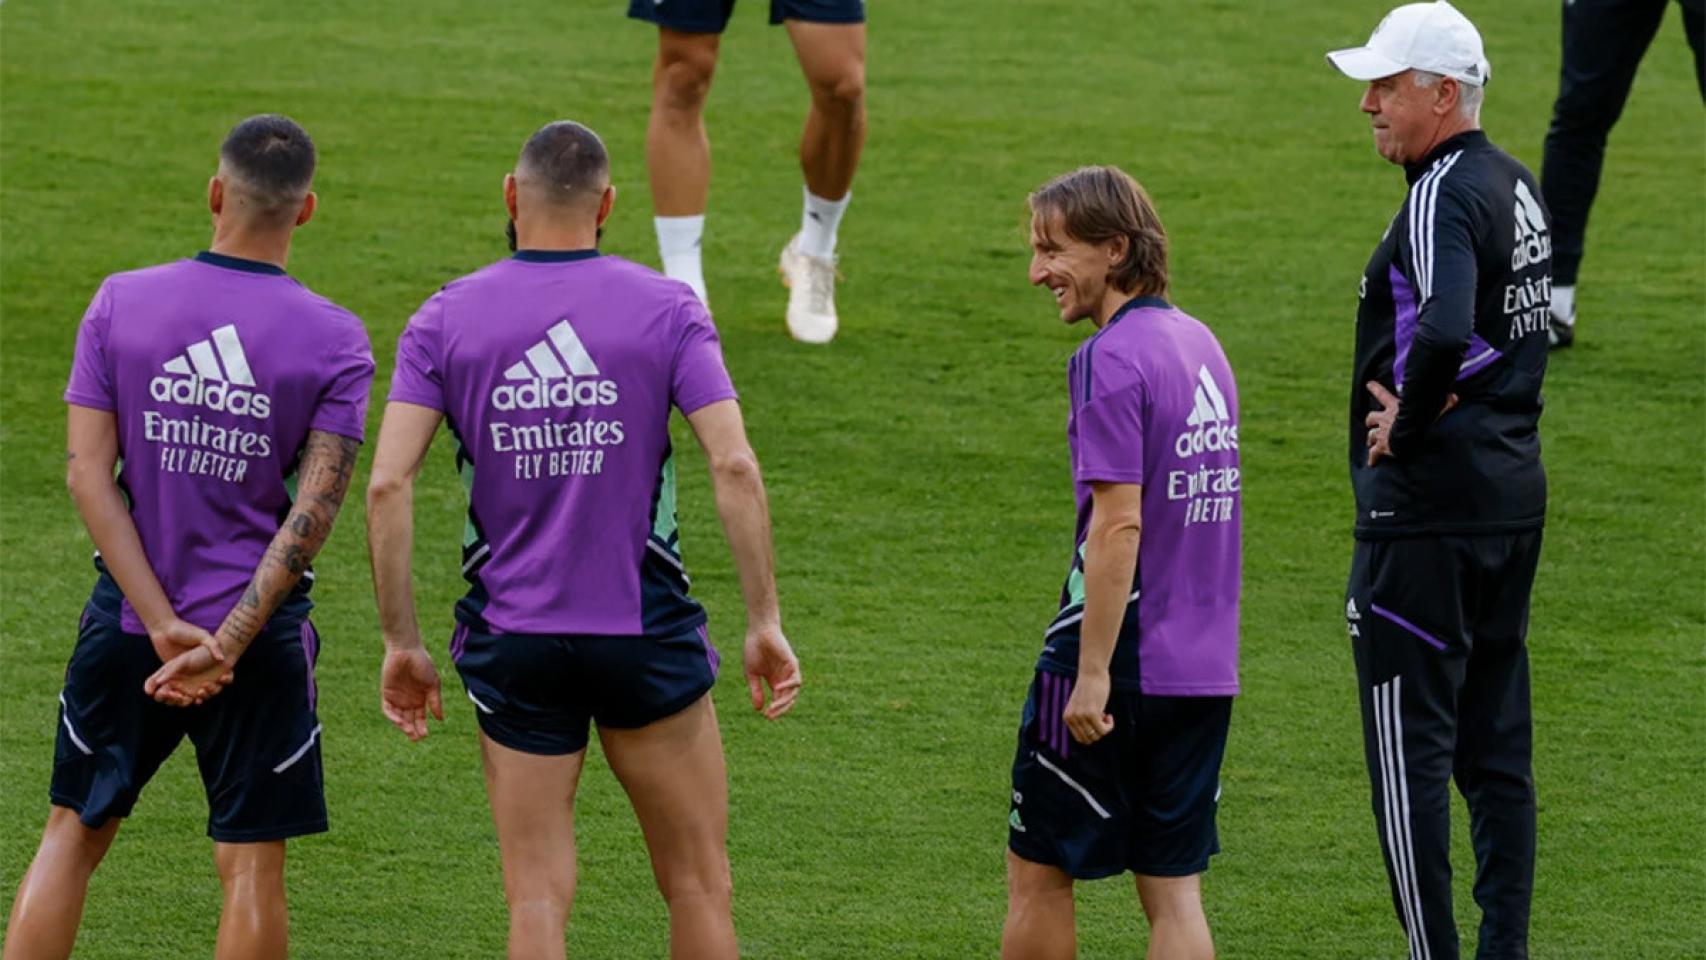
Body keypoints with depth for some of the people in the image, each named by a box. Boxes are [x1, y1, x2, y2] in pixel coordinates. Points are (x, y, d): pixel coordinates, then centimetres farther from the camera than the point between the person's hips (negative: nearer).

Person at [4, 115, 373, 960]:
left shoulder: (120, 304, -3)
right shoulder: (334, 340, -6)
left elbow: (88, 474, -8)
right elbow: (314, 510, -14)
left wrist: (164, 627, -11)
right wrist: (225, 645, -16)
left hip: (126, 628, 2)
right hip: (259, 635, -2)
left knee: (72, 836, 13)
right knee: (251, 866, 4)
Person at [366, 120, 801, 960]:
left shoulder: (446, 320, -1)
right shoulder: (667, 309, -3)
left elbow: (388, 485, -8)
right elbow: (734, 466, -12)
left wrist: (401, 642, -2)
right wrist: (765, 621, -7)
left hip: (511, 640, 1)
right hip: (646, 634, -1)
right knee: (697, 883, 10)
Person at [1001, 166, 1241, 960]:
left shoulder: (1115, 359, -14)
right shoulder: (1199, 344, 11)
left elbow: (1119, 527, -19)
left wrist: (1092, 673, -18)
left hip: (1119, 663, -8)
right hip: (1203, 671, 8)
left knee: (1038, 872, 6)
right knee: (1173, 889, 7)